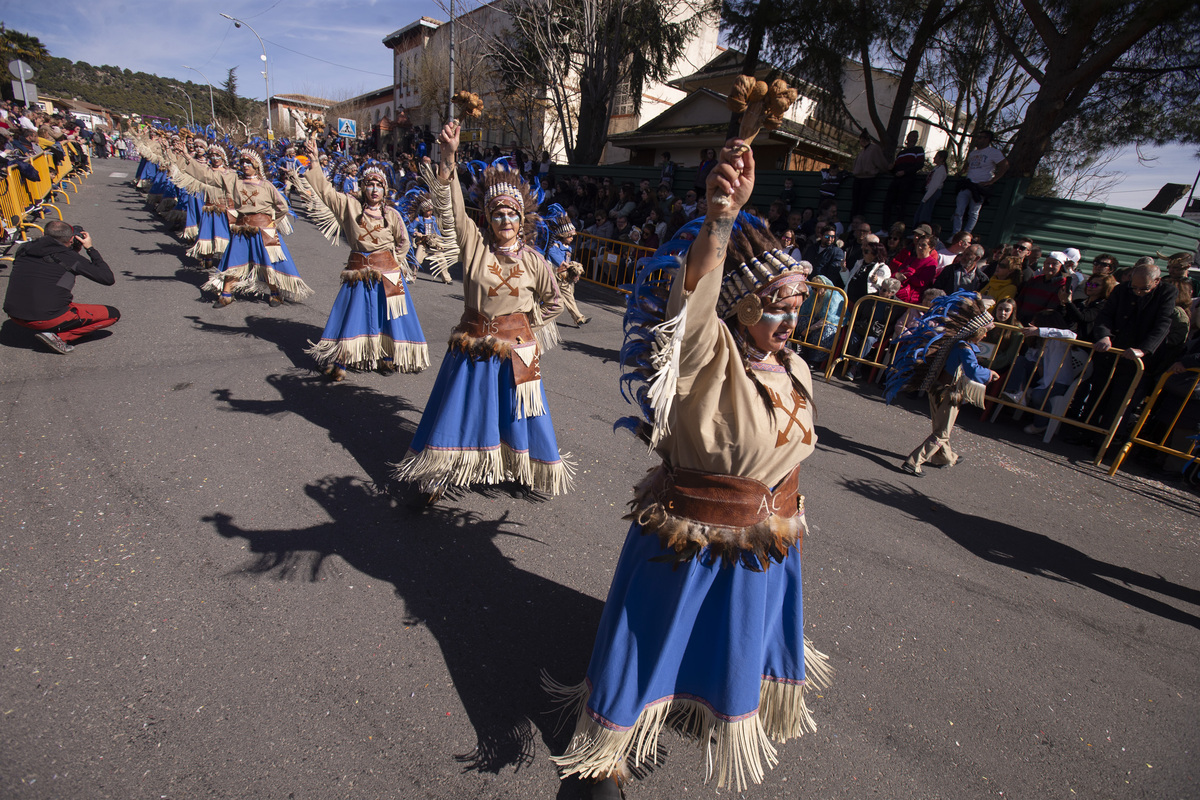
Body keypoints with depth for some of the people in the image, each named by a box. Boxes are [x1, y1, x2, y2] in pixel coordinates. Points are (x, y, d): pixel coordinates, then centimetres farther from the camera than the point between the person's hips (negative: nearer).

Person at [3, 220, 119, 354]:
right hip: (47, 319, -7)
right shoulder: (71, 258, -7)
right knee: (113, 314, 4)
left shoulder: (24, 250, 9)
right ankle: (58, 336, -6)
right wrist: (90, 248, 8)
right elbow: (109, 279, 0)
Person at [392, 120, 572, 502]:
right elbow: (449, 204, -15)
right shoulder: (474, 244, -4)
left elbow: (553, 302, 12)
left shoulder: (533, 260, -2)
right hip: (472, 347, 0)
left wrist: (529, 327, 8)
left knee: (516, 416, 11)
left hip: (515, 351, 0)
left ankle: (524, 466, 33)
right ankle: (439, 474, 25)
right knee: (460, 411, 10)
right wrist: (448, 157, -27)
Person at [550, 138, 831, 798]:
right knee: (656, 638, 10)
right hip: (690, 534, -6)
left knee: (741, 638, 29)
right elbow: (692, 299, -44)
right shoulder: (710, 355, -22)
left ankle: (735, 718, 62)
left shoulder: (792, 369, 0)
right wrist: (720, 219, -59)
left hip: (767, 538, 7)